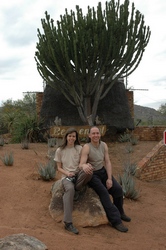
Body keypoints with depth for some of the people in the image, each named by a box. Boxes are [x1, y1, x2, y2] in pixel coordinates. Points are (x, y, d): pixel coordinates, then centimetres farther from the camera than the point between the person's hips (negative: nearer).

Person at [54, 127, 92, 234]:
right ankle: (68, 223, -37)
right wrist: (67, 173, -13)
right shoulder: (60, 150, 4)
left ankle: (77, 188, -9)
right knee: (70, 189, -38)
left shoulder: (79, 148, 5)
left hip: (78, 174, 1)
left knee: (89, 171, -35)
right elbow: (59, 167, 7)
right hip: (66, 176, -1)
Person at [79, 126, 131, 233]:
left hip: (103, 171, 5)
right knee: (104, 192, -24)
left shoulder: (104, 145, -4)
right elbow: (81, 164, -28)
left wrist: (109, 178, -14)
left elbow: (108, 162, -4)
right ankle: (115, 220, -16)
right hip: (91, 174, -5)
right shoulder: (87, 147, -20)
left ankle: (119, 212, 14)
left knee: (118, 189, -11)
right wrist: (84, 166, -54)